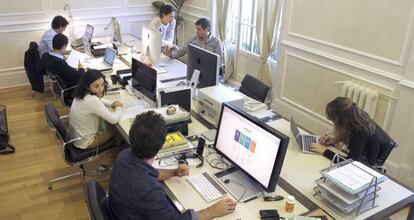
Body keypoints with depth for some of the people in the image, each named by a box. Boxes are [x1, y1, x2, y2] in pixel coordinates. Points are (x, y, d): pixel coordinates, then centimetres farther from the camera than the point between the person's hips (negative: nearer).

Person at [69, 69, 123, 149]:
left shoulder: (82, 93, -9)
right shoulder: (92, 100, -35)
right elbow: (114, 120, -29)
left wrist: (111, 104, -3)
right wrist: (118, 107, -9)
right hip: (84, 142, -7)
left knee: (107, 122, 23)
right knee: (117, 127, 11)